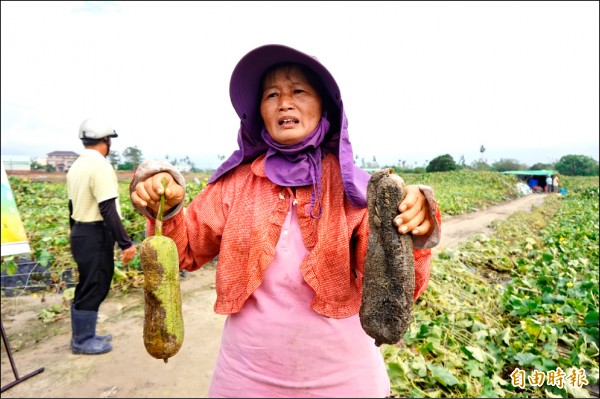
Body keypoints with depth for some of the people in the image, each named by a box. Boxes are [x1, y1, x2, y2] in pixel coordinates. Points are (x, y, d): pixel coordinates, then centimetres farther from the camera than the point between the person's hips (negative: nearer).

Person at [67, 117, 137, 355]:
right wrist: (126, 243, -21)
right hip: (96, 235, -10)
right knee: (93, 288, 3)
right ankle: (83, 341, 17)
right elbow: (108, 210, -23)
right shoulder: (100, 166, -19)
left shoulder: (77, 166, 12)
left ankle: (82, 335, 32)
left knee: (87, 287, 19)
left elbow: (73, 205, 18)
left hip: (81, 233, 10)